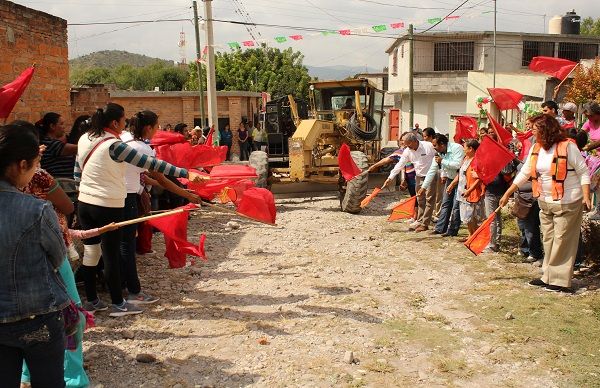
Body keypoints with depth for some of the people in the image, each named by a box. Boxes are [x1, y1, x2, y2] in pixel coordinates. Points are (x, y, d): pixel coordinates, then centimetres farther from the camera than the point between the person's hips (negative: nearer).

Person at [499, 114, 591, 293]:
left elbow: (584, 172, -10)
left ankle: (560, 280, 5)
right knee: (548, 240, 13)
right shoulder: (536, 149, 5)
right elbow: (524, 173, 10)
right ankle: (548, 277, 23)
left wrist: (586, 196, -18)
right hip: (545, 202, 7)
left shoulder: (567, 147, -15)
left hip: (567, 203, -7)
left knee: (561, 241, -2)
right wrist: (507, 194, 10)